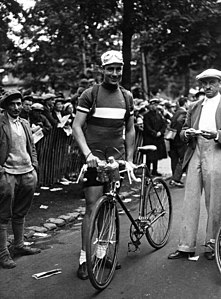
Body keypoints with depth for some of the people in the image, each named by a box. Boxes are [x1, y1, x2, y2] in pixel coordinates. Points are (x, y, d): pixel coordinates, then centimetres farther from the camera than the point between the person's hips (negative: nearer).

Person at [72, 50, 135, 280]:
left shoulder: (127, 96, 11)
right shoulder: (90, 95, -3)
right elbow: (76, 127, -8)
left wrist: (129, 158, 11)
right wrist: (88, 153, -21)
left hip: (117, 158, 4)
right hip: (95, 158, -4)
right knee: (93, 207, -6)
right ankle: (84, 257, 3)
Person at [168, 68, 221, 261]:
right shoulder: (194, 107, 19)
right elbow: (183, 132, 19)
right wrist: (187, 133, -3)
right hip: (195, 154, 4)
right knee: (190, 202, 1)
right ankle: (186, 247, 6)